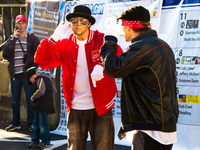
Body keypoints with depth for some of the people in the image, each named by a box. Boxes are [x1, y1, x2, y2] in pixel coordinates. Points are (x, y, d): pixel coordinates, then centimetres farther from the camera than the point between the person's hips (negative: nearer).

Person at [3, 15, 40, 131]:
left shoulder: (33, 39, 3)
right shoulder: (12, 38, 13)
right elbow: (6, 51, -3)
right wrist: (13, 38, -11)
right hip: (14, 74, 4)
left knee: (31, 99, -3)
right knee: (15, 100, 9)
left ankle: (31, 123, 4)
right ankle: (16, 123, 19)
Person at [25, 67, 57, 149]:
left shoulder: (40, 79, -10)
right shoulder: (46, 79, 20)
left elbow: (41, 91, -26)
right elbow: (54, 90, 28)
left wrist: (33, 97, -12)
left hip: (43, 106, -11)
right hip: (40, 106, 11)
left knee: (42, 124, -6)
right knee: (36, 124, 14)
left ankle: (46, 142, 1)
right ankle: (35, 141, 20)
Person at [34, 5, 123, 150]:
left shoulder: (101, 40, -2)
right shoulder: (65, 44, 7)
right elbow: (42, 61, 2)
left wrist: (102, 65, -33)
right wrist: (53, 39, -10)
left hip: (100, 108, -3)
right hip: (75, 110, 3)